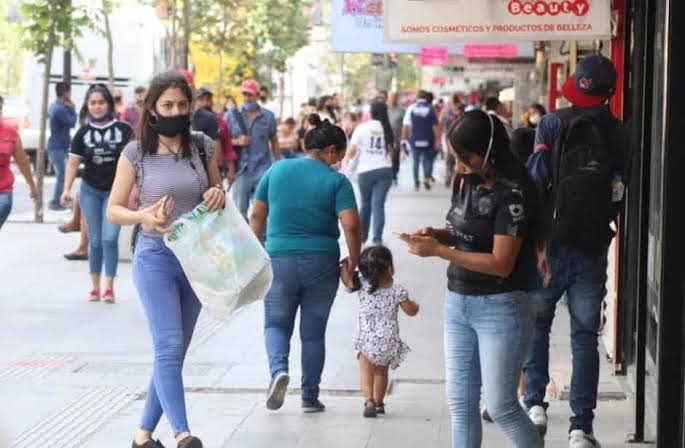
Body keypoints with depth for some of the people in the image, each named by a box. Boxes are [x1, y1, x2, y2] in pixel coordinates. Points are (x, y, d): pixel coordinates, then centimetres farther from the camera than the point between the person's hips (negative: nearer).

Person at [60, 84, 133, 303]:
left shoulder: (123, 130, -6)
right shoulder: (83, 133, 2)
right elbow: (73, 162, 1)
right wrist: (67, 189, -10)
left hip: (115, 192, -2)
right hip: (90, 191, 2)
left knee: (110, 238, -10)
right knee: (95, 240, 7)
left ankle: (109, 287, -1)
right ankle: (95, 287, 16)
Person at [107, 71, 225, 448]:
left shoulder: (203, 146, 4)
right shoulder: (136, 153, -5)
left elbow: (216, 194, 16)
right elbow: (113, 210, 1)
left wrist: (218, 196, -8)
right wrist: (143, 216, -19)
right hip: (155, 258, -4)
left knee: (174, 352, 9)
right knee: (169, 347, -16)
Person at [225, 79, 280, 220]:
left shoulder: (268, 116, 7)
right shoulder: (232, 116, 5)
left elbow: (274, 142, 13)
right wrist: (237, 141, -12)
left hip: (263, 170, -1)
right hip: (241, 170, 1)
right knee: (240, 210, 5)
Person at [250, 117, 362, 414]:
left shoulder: (277, 170, 3)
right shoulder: (336, 181, -5)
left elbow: (257, 215, 5)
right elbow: (351, 225, -15)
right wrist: (353, 259, 0)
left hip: (279, 260, 1)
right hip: (322, 264, -1)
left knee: (276, 323, 15)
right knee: (313, 331, 12)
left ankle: (279, 368, -13)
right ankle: (310, 397, 15)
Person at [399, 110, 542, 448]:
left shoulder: (512, 194, -18)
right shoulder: (467, 182, 5)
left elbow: (501, 264, -21)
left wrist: (439, 251, -20)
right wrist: (438, 234, -3)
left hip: (500, 306, -8)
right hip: (458, 302, 8)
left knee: (500, 405, -4)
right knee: (460, 401, 10)